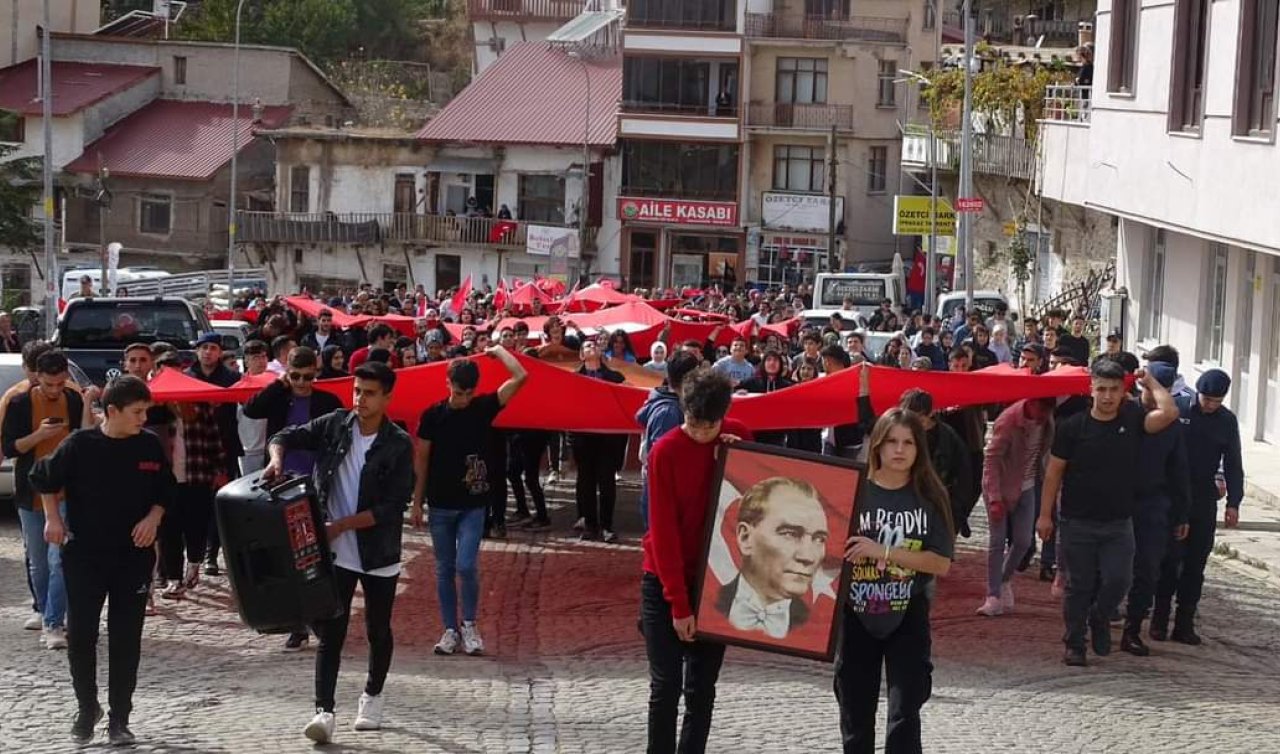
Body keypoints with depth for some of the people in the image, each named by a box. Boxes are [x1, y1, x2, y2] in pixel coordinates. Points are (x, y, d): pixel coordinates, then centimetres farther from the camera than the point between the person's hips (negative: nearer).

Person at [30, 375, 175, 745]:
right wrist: (53, 518, 1)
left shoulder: (150, 446, -3)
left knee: (126, 638, 2)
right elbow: (44, 478, 7)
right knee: (81, 634, 2)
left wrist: (153, 518, -6)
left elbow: (166, 491, 10)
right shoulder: (80, 445, -9)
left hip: (133, 556, 1)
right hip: (84, 554, -1)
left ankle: (119, 719, 11)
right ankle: (86, 707, 22)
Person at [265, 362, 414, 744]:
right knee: (330, 633, -4)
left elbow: (392, 507, -15)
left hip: (379, 555, -1)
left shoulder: (398, 445, -11)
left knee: (378, 631, 15)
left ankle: (373, 696, 37)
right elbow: (286, 436, 3)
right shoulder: (335, 424, -2)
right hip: (335, 553, 1)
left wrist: (342, 525, -21)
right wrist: (277, 457, -20)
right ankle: (324, 712, -7)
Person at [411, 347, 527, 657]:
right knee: (445, 569, 7)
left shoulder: (483, 408, -3)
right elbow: (421, 460, 3)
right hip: (440, 505, 1)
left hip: (472, 505, -1)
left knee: (466, 566, -10)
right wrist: (417, 502, 2)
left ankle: (470, 625, 10)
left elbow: (520, 377, -12)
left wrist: (498, 351, -1)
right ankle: (450, 630, 16)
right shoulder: (433, 415, -3)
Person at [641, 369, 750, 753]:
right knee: (666, 686, -3)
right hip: (665, 582, -3)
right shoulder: (665, 452, -15)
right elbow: (664, 530, -15)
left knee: (702, 688, 6)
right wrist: (678, 603, -17)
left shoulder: (739, 437, -3)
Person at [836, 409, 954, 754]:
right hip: (857, 618, 1)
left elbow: (941, 563, -10)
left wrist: (884, 551, -19)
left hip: (908, 619, -1)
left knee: (905, 716, -4)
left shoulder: (929, 497, -3)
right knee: (855, 716, 11)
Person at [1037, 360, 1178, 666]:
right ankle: (1074, 644, 20)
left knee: (1118, 580, -8)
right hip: (1077, 523, -1)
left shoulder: (1132, 421, 0)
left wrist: (1150, 382, -3)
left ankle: (1099, 619, 23)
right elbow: (1054, 471, -1)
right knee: (1079, 586, 6)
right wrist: (1045, 515, -4)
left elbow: (1169, 413, -17)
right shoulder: (1072, 427, -5)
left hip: (1118, 523, 1)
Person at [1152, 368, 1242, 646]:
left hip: (1204, 498, 3)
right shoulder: (1177, 409, -6)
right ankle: (1160, 619, 5)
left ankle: (1185, 623, 9)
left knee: (1196, 562, 4)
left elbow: (1232, 464, 9)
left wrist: (1233, 503, 3)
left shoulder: (1227, 421, 4)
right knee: (1169, 558, -3)